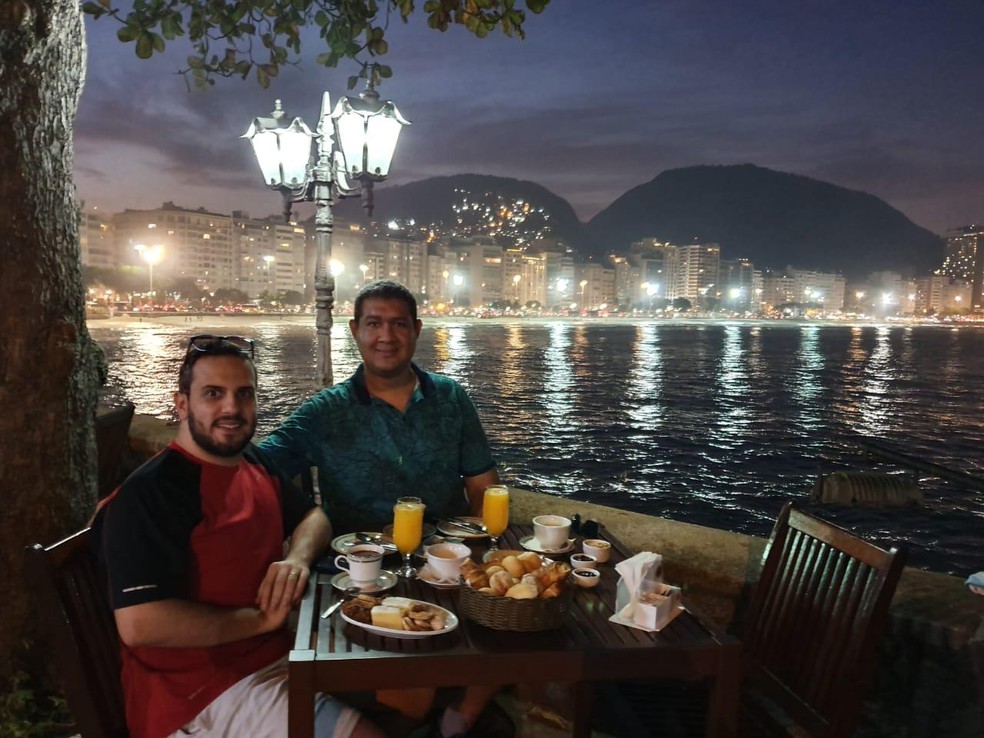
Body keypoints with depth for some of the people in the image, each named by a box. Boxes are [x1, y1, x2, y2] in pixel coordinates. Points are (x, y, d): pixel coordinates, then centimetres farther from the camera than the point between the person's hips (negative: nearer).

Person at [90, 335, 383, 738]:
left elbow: (312, 517, 19)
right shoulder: (148, 494, -19)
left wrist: (298, 558, -6)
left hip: (278, 656, 9)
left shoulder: (256, 463, 7)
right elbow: (139, 624, -28)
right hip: (206, 693, -8)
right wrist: (260, 619, -17)